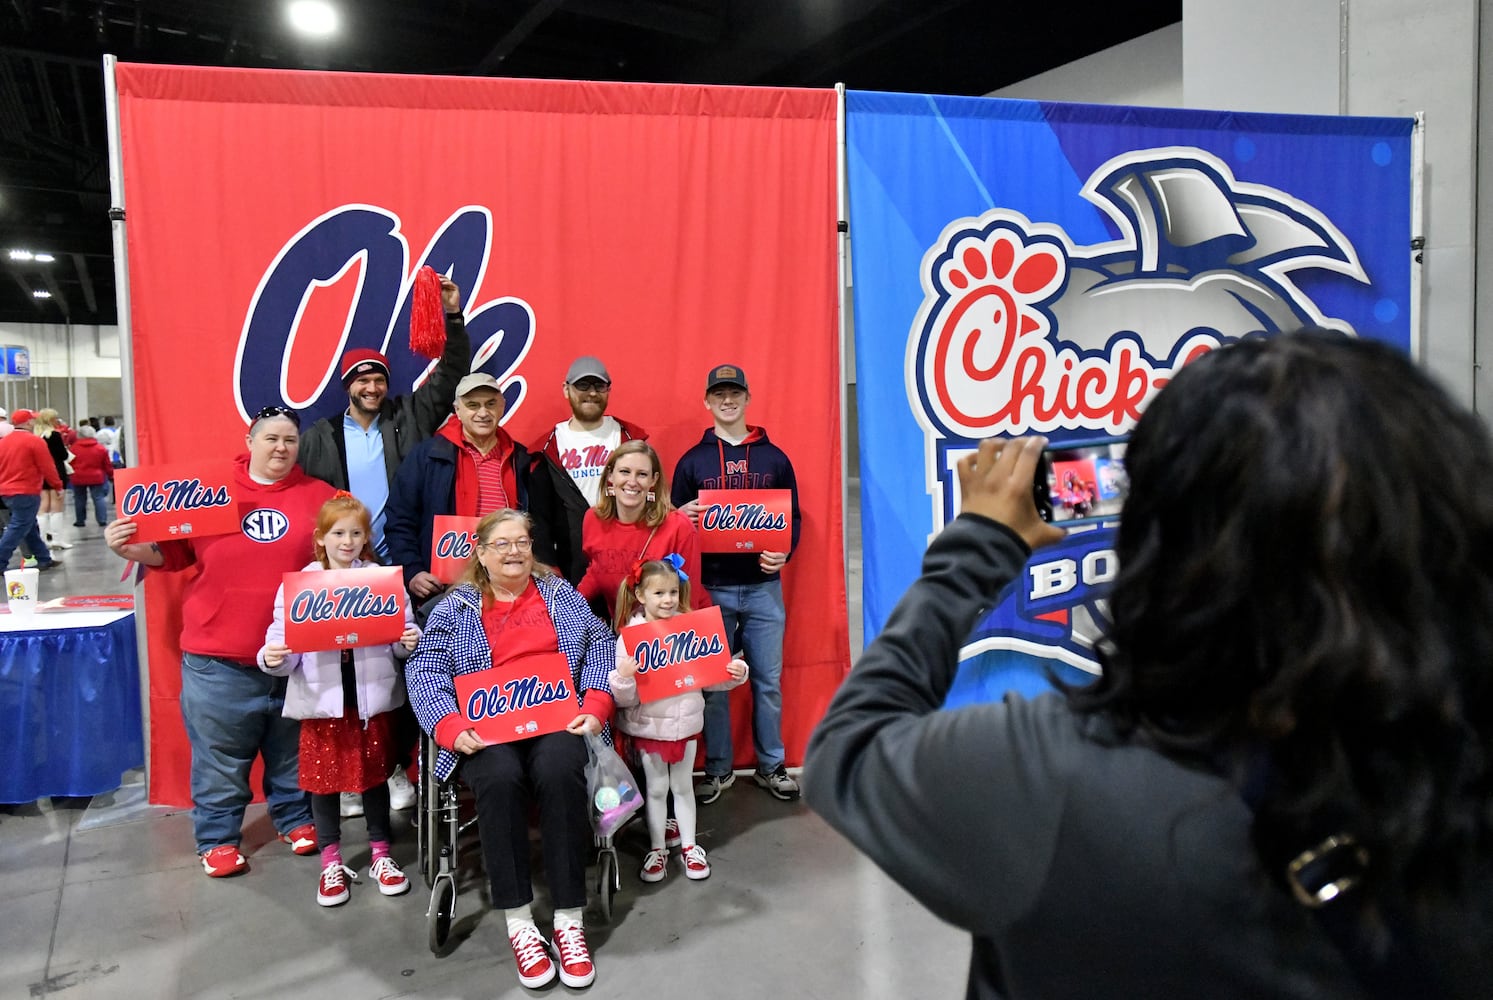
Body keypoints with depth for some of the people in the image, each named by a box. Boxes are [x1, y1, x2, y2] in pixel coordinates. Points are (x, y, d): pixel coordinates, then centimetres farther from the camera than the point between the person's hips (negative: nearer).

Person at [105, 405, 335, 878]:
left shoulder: (320, 496, 1)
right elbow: (173, 554, 6)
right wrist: (130, 548, -10)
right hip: (219, 654, 0)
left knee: (292, 748, 16)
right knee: (220, 754, 9)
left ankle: (296, 818, 34)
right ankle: (218, 837, 25)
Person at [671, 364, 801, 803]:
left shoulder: (774, 458, 7)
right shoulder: (692, 461, 5)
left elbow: (794, 518, 8)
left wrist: (783, 554, -10)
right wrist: (682, 518, -15)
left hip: (763, 586, 1)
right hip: (710, 588, 0)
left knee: (768, 680, 7)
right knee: (712, 682, 5)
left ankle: (771, 766, 21)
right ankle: (717, 769, 19)